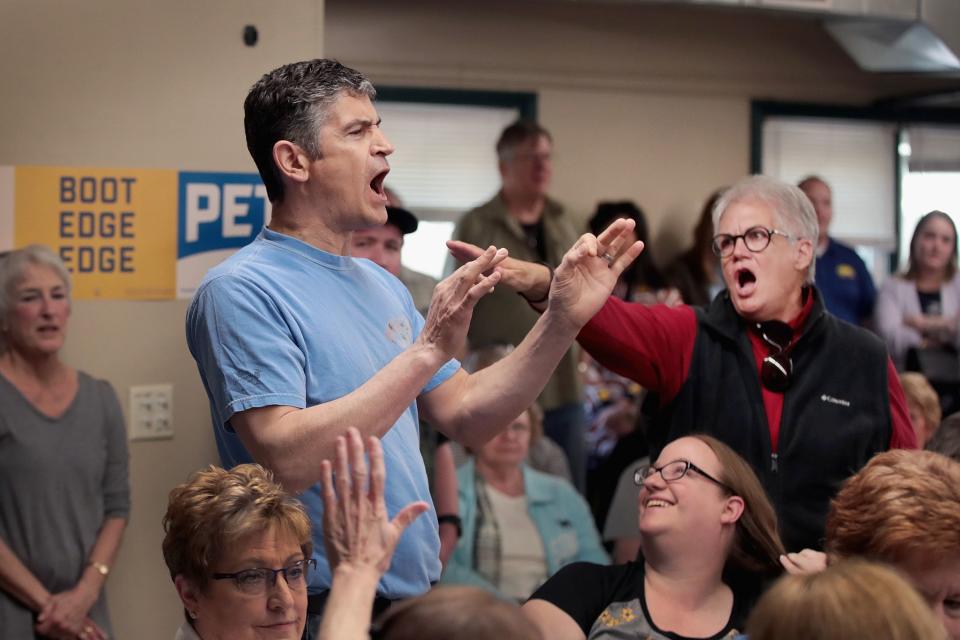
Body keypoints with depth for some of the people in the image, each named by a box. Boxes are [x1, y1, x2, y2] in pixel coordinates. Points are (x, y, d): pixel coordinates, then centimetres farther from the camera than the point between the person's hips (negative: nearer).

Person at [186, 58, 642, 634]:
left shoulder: (383, 285, 10)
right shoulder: (241, 290, -15)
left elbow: (467, 418, 9)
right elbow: (287, 461, -26)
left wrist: (561, 322, -4)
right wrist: (427, 351, -27)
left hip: (417, 597, 8)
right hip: (322, 612, -8)